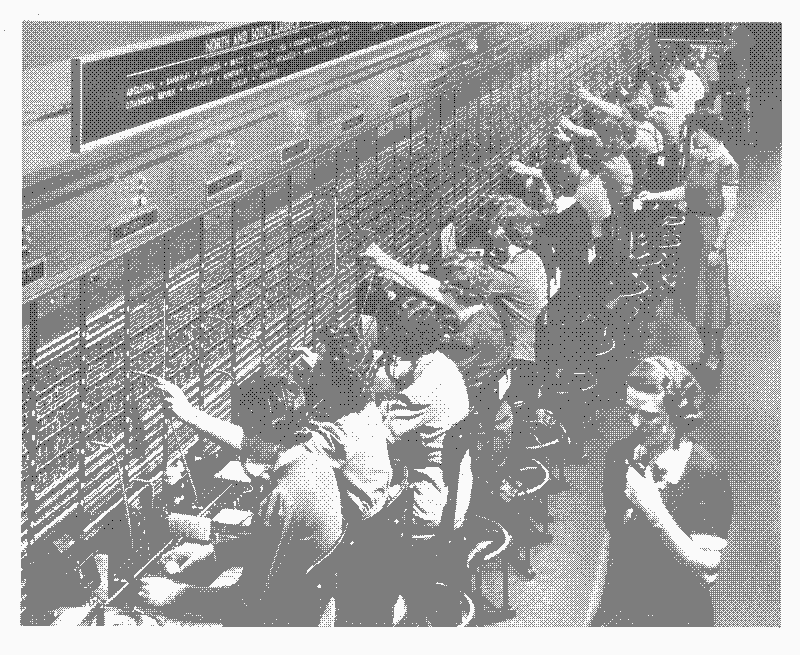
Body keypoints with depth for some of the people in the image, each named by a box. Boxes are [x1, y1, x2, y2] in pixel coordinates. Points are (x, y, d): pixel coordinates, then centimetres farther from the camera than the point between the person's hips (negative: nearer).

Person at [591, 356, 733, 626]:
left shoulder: (708, 474, -18)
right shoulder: (620, 455, -2)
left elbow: (708, 571, -21)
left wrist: (653, 510, -27)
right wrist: (596, 604, 9)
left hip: (678, 617, -4)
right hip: (618, 608, 5)